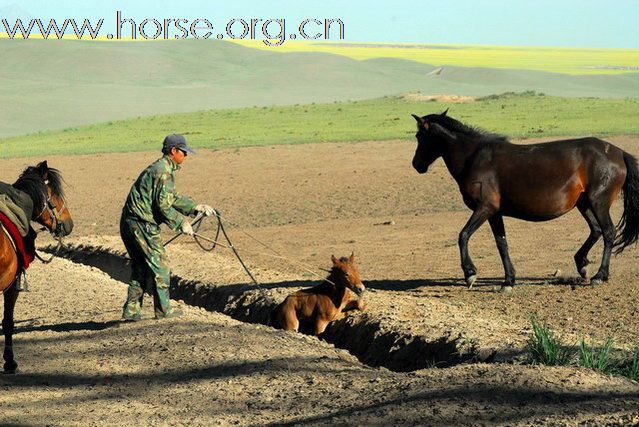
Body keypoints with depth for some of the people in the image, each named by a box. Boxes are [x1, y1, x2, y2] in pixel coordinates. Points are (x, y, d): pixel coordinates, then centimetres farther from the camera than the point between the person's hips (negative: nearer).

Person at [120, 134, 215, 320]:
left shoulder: (159, 168, 19)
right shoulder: (164, 171, -14)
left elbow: (173, 198, 26)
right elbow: (163, 205, -19)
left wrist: (196, 207, 20)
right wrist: (181, 223, -9)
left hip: (128, 223, 10)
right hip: (142, 224, -10)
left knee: (140, 269, 15)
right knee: (159, 265, 0)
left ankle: (131, 310, 14)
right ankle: (163, 309, 6)